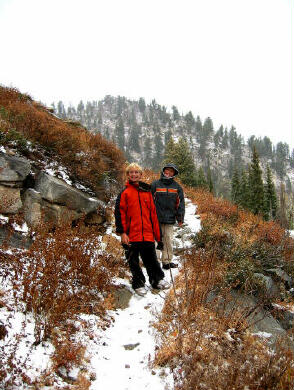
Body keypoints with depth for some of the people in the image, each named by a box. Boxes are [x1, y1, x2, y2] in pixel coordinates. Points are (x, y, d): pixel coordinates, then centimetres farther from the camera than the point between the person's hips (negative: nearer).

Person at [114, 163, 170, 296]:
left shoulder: (147, 192, 12)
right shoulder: (125, 193, 1)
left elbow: (153, 214, 14)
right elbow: (119, 213, -3)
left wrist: (158, 235, 12)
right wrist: (122, 233, -12)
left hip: (147, 234, 2)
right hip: (131, 235, -2)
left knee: (151, 259, 9)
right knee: (134, 262, 8)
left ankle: (157, 280, 27)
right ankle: (138, 284, 23)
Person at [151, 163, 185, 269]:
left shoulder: (177, 187, 10)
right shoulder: (155, 185, 2)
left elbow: (180, 203, 11)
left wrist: (180, 218, 5)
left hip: (170, 220, 3)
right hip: (156, 219, -3)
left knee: (168, 241, 6)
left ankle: (167, 261, 14)